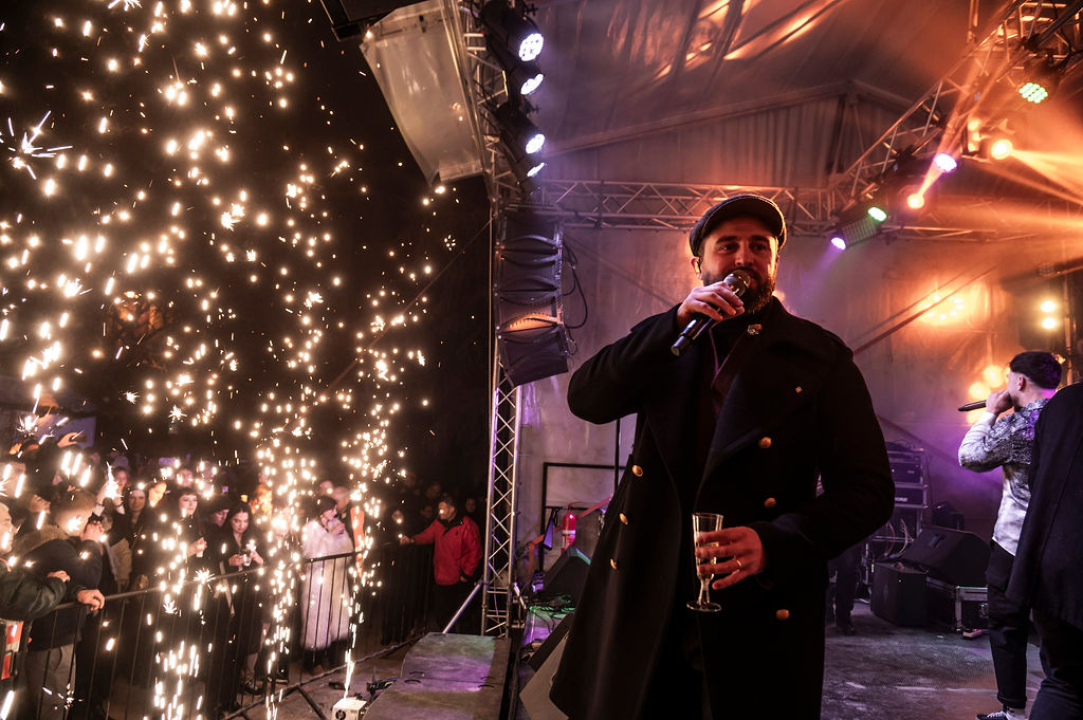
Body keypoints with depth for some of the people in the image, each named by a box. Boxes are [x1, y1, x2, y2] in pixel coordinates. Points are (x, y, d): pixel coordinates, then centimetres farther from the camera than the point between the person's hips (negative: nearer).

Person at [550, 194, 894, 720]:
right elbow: (585, 398, -3)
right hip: (646, 605, 3)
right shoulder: (667, 340, 10)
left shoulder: (819, 358, 0)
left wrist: (775, 543, -20)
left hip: (758, 613, -2)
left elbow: (867, 491, -4)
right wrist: (676, 322, -12)